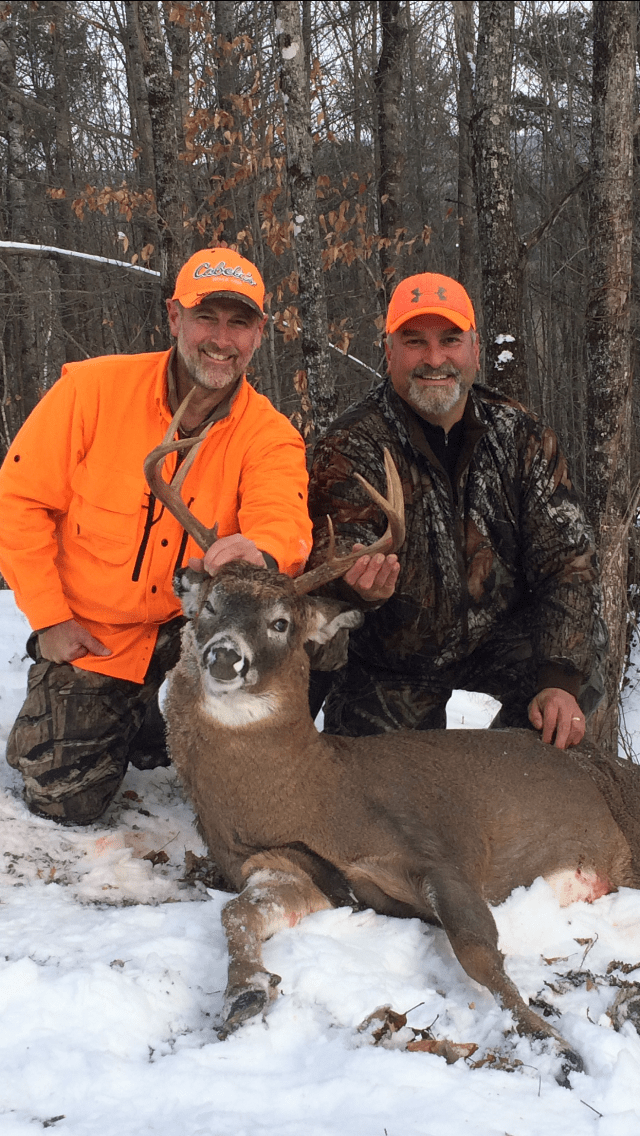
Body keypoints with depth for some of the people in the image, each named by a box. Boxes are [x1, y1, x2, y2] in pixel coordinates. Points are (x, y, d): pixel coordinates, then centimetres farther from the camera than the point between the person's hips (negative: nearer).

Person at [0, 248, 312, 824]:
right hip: (88, 638, -1)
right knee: (66, 802, -1)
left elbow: (284, 519, -30)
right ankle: (135, 721, 33)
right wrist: (49, 616, -12)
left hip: (192, 624, 1)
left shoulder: (270, 435, -12)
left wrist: (261, 551, -55)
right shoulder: (93, 389, -16)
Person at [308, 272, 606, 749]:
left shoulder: (521, 436, -7)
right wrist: (356, 585, -52)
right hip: (388, 668, -1)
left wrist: (559, 680, -25)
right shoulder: (352, 446, -15)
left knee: (584, 638, -23)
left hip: (498, 640, 2)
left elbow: (567, 560, -11)